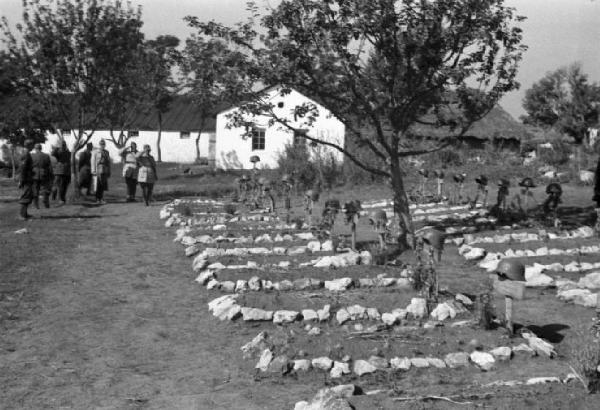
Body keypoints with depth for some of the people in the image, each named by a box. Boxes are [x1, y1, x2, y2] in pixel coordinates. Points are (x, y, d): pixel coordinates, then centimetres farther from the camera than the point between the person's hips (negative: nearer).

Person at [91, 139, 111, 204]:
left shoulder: (106, 152, 14)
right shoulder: (95, 152, 2)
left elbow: (108, 162, 15)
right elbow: (93, 162, -1)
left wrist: (109, 172, 11)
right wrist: (93, 172, -8)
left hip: (105, 172, 4)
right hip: (97, 171, -4)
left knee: (103, 185, 2)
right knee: (98, 185, -4)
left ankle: (101, 199, 8)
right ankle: (97, 199, 1)